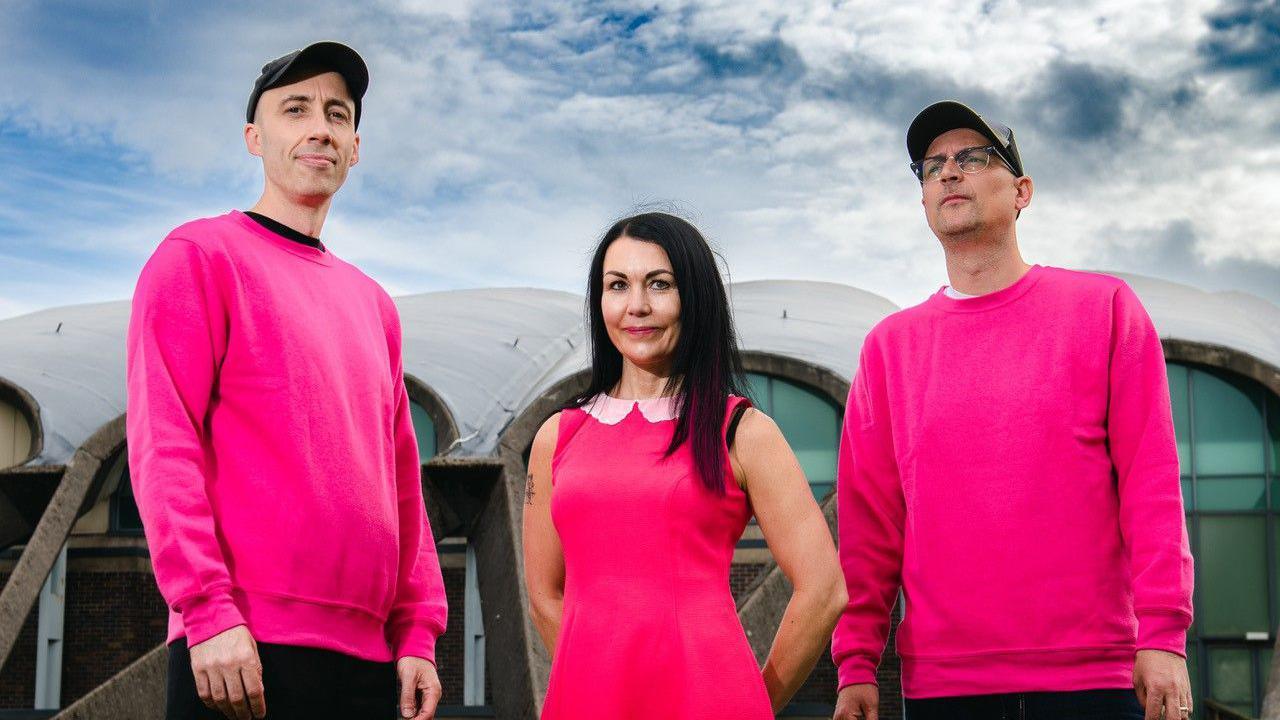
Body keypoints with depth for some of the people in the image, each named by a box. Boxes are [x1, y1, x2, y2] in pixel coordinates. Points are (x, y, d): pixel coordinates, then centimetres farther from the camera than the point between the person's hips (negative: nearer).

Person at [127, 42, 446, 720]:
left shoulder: (372, 303, 19)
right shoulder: (201, 254, 1)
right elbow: (161, 443, -9)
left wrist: (417, 634, 8)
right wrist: (208, 609, -18)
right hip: (240, 650, -6)